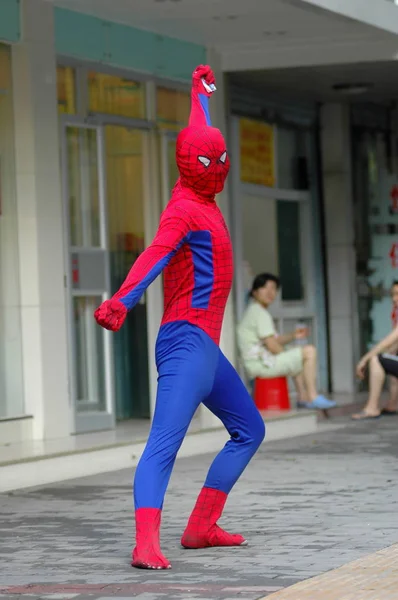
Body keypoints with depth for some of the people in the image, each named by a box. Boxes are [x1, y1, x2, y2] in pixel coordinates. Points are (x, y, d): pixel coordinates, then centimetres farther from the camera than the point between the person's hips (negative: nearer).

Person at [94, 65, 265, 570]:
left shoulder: (202, 198, 15)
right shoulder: (185, 209, -12)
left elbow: (201, 136, 33)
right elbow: (155, 254, -31)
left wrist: (201, 93, 50)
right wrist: (122, 301, -48)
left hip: (205, 347, 11)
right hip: (187, 343, -11)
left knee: (249, 431, 20)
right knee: (163, 445, -21)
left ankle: (201, 527, 20)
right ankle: (145, 544, -34)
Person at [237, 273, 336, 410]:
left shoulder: (253, 311, 19)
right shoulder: (260, 313, -15)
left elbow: (275, 340, 21)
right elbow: (272, 346, -19)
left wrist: (293, 336, 7)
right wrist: (287, 356, -2)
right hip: (262, 363, -11)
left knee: (299, 358, 34)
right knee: (309, 351, -12)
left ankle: (303, 398, 25)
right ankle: (313, 398, -12)